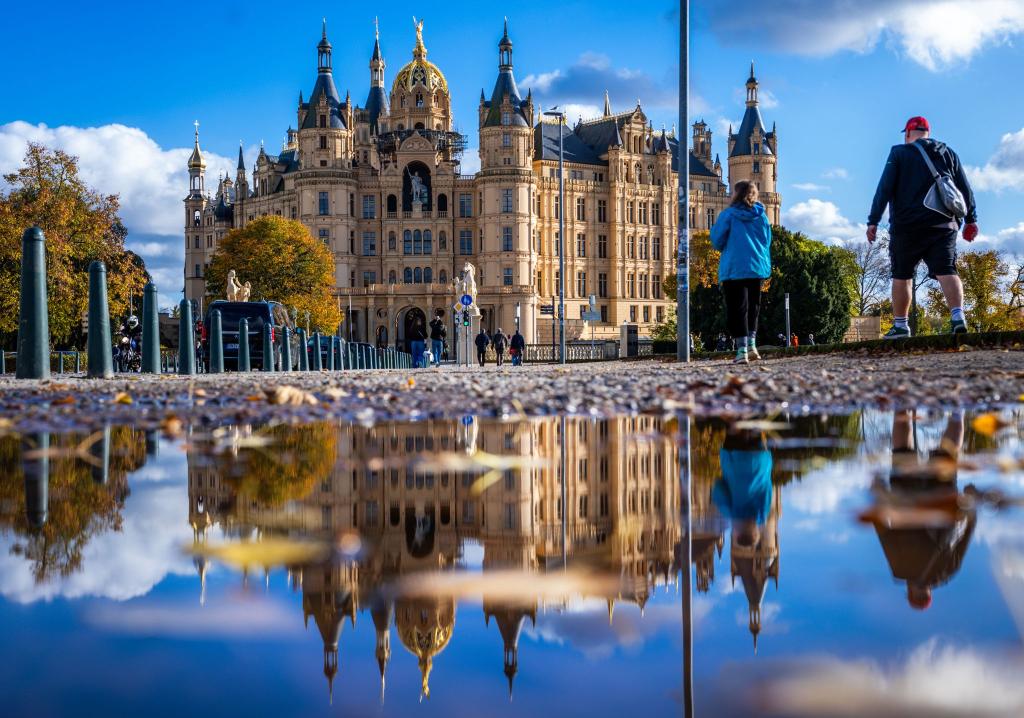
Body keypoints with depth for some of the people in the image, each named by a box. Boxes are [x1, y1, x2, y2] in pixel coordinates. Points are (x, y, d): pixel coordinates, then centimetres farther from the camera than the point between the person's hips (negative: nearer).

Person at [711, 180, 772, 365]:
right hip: (758, 269, 4)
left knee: (737, 310, -2)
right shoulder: (762, 216, 9)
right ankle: (751, 345, 8)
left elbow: (717, 241, -2)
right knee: (753, 308, 17)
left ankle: (742, 351, -9)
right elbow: (767, 243, 14)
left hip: (734, 269, -4)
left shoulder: (728, 214, -4)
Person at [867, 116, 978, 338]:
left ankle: (900, 325, 9)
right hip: (943, 225, 2)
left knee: (901, 276, 8)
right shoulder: (948, 153, 14)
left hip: (906, 226, -2)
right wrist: (971, 219, 14)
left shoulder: (899, 153, 4)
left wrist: (873, 221, -5)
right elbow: (965, 188, 10)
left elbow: (884, 189, -5)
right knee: (946, 271, -6)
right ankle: (958, 316, -27)